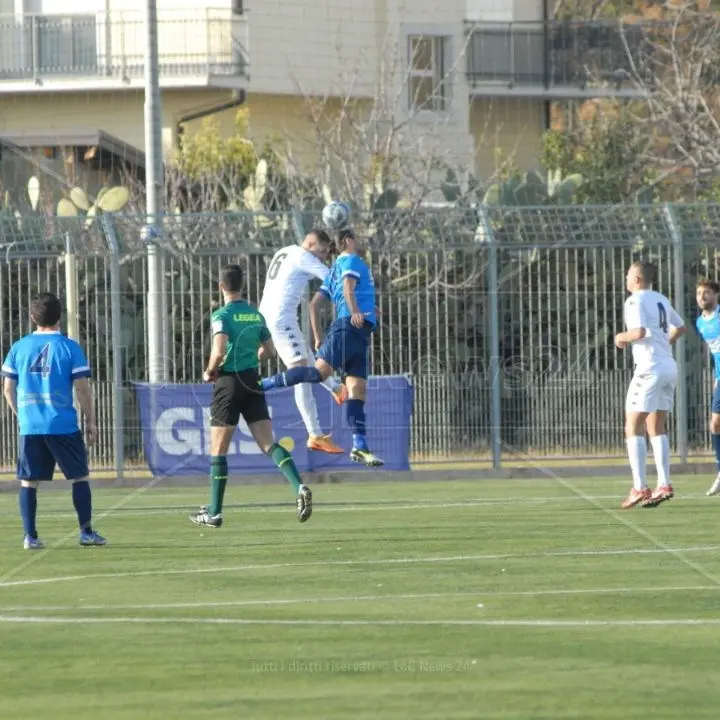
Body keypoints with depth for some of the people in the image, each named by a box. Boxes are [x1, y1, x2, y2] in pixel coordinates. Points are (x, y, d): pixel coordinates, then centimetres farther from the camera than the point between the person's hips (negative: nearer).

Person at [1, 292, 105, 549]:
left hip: (30, 426, 3)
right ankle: (86, 531, 6)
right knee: (79, 477, 8)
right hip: (63, 426, -3)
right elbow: (82, 388, -5)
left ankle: (30, 536, 3)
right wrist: (90, 421, 5)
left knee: (28, 482, 7)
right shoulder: (69, 347, -4)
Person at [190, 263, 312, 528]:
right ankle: (299, 487, -23)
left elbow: (219, 351, -23)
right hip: (253, 382, 5)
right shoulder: (256, 315, 9)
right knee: (269, 443, 0)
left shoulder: (222, 315, -10)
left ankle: (214, 513, 10)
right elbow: (269, 351, 17)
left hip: (229, 384, -5)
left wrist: (209, 372, -5)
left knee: (218, 451, 6)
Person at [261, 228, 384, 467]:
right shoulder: (352, 261, 3)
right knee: (320, 371, -20)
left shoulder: (334, 270, 28)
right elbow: (348, 286, -19)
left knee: (358, 389, 1)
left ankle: (360, 447, -6)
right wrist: (355, 312, -34)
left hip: (358, 335, 9)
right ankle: (263, 385, -20)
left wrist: (318, 338, 26)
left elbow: (314, 304, 26)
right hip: (350, 328, -9)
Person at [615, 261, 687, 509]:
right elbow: (680, 328, 27)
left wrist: (622, 337, -4)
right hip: (669, 366, 8)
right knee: (656, 428, 14)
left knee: (633, 428, -5)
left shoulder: (635, 301, -9)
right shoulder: (661, 300, 16)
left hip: (650, 367, -8)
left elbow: (639, 332, -22)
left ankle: (639, 487, -13)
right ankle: (664, 485, 6)